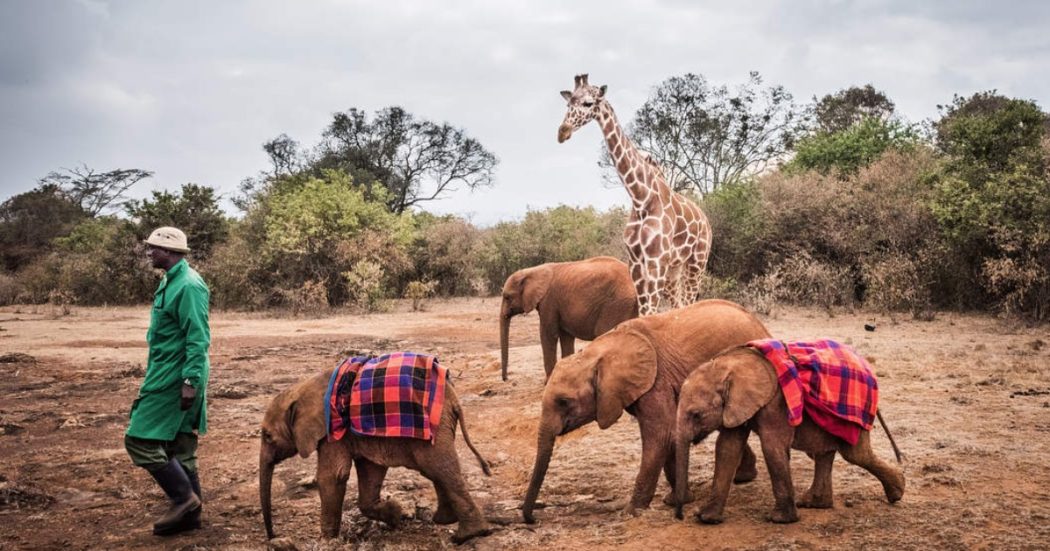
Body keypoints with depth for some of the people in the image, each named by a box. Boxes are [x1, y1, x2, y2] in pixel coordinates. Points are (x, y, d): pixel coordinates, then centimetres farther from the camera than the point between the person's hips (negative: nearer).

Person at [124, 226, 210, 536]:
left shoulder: (188, 285, -18)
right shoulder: (170, 281, 13)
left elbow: (198, 339, -22)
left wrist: (190, 381, -25)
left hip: (174, 379, -10)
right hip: (167, 374, 10)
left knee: (140, 440, -7)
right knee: (179, 446, 12)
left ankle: (185, 499, -2)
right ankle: (189, 513, 18)